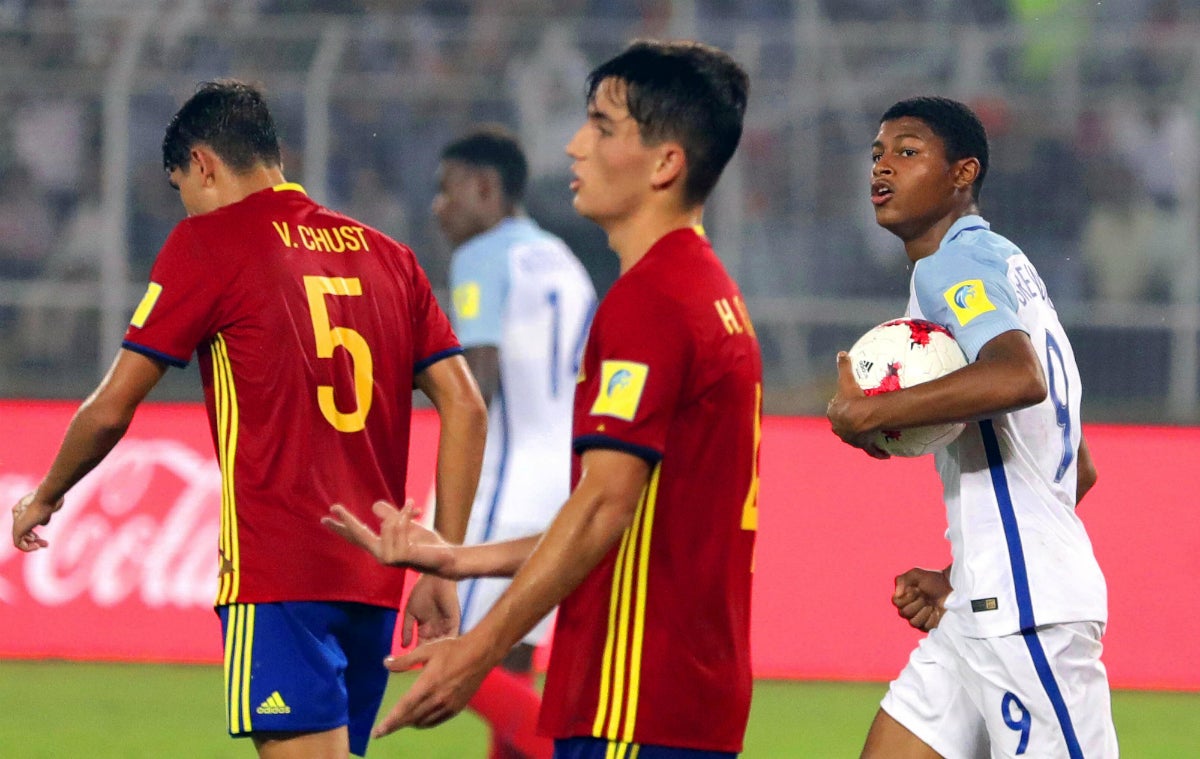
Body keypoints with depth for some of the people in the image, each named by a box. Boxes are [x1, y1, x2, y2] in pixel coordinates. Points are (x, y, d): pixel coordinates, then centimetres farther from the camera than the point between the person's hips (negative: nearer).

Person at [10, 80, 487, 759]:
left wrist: (45, 499, 20)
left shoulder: (208, 243, 0)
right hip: (374, 585, 7)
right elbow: (466, 409, 10)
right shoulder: (386, 255, 16)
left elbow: (111, 410, 3)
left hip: (279, 575, -6)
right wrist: (444, 571, 12)